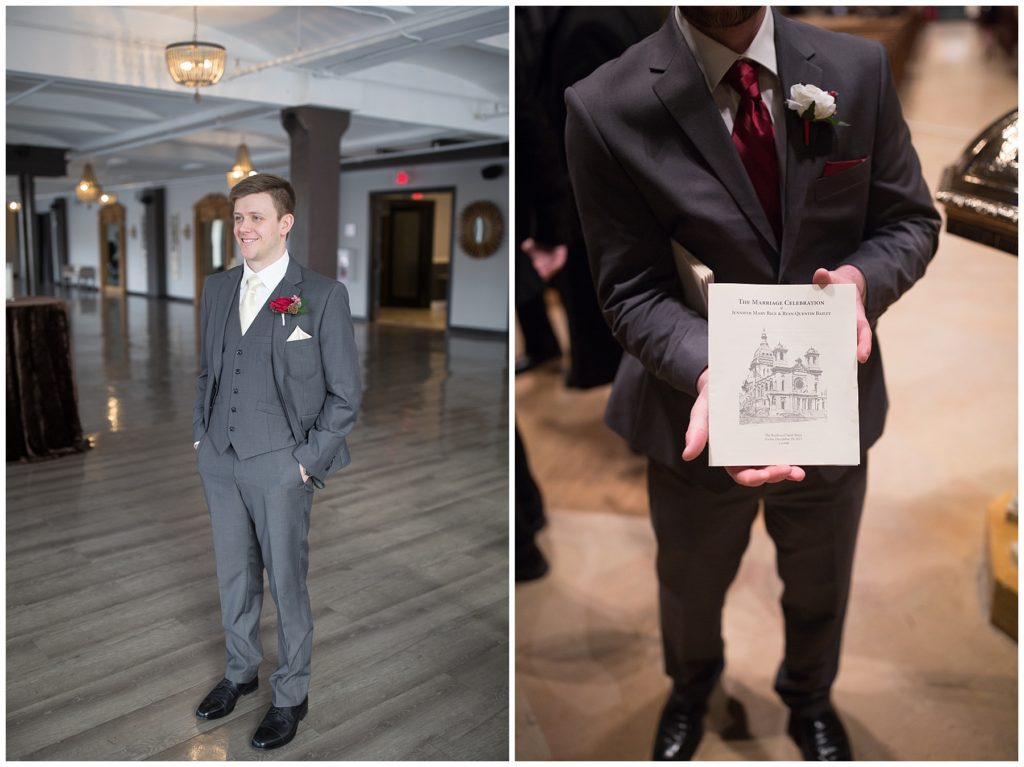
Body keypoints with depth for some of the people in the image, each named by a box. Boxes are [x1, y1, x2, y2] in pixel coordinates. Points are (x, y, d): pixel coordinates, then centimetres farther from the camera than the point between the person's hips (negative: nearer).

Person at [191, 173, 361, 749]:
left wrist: (310, 460, -11)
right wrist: (202, 435, 11)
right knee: (234, 576, 19)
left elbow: (346, 393, -8)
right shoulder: (217, 288, 8)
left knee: (288, 582, 7)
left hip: (281, 465, -5)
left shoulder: (322, 294, -10)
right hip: (220, 460, 5)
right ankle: (241, 671, 42)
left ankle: (292, 695, 27)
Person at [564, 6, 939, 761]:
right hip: (700, 414, -2)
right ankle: (692, 685, 64)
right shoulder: (607, 108, -19)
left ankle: (810, 698, 64)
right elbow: (633, 290, -16)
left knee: (820, 587, 27)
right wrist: (709, 375, -34)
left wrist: (860, 279, -23)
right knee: (691, 585, 26)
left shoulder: (860, 69, -9)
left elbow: (911, 219, -1)